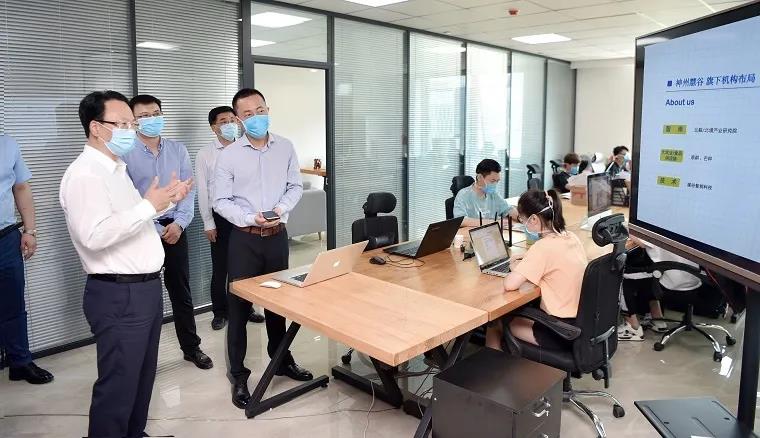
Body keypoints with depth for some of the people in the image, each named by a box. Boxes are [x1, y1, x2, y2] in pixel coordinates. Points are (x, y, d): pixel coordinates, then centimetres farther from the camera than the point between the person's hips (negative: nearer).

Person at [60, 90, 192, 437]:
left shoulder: (115, 168, 15)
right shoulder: (84, 174, -17)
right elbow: (94, 236, -29)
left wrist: (166, 201, 11)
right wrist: (148, 206, -25)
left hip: (145, 287, 10)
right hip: (118, 295, -10)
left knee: (142, 377, 20)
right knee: (118, 385, 2)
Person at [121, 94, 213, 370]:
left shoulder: (178, 150, 6)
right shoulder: (125, 154, -6)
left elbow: (188, 190, 3)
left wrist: (179, 223, -10)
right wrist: (155, 230, -12)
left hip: (175, 230, 3)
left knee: (181, 293, 13)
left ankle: (191, 347, 26)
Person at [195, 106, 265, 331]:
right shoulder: (205, 154, 0)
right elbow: (202, 191, -1)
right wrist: (208, 223, -4)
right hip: (221, 216, -2)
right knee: (220, 266, 7)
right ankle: (220, 312, 22)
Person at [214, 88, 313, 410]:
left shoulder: (286, 148, 1)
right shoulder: (228, 155, -7)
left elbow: (295, 186, 6)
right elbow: (221, 201, -7)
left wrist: (281, 208, -13)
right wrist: (251, 218, -21)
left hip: (277, 236, 3)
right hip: (245, 239, -3)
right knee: (239, 306, 2)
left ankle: (281, 360, 36)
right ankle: (238, 376, 15)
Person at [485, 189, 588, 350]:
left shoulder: (544, 246, -22)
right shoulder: (571, 237, 2)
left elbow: (510, 284, -27)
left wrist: (516, 268, -6)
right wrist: (528, 259, 13)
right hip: (582, 322, 8)